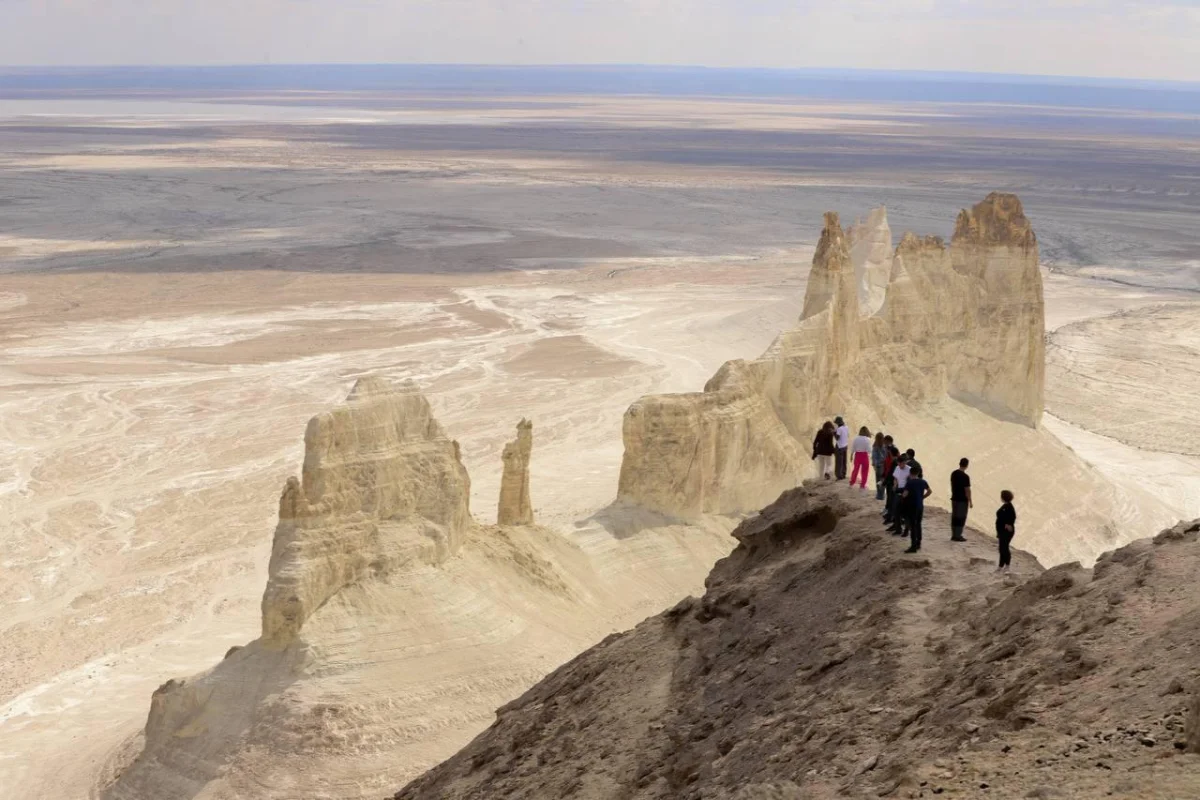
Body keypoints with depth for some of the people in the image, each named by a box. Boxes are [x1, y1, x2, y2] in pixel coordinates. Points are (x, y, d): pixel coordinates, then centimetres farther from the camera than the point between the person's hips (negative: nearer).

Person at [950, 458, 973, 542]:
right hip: (962, 500, -7)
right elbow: (967, 490, -16)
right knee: (961, 518, 1)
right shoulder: (965, 477, -19)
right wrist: (970, 502, -8)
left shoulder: (953, 474, 3)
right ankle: (958, 536, 5)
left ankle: (954, 535, 18)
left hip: (954, 499, 7)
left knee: (954, 517, 13)